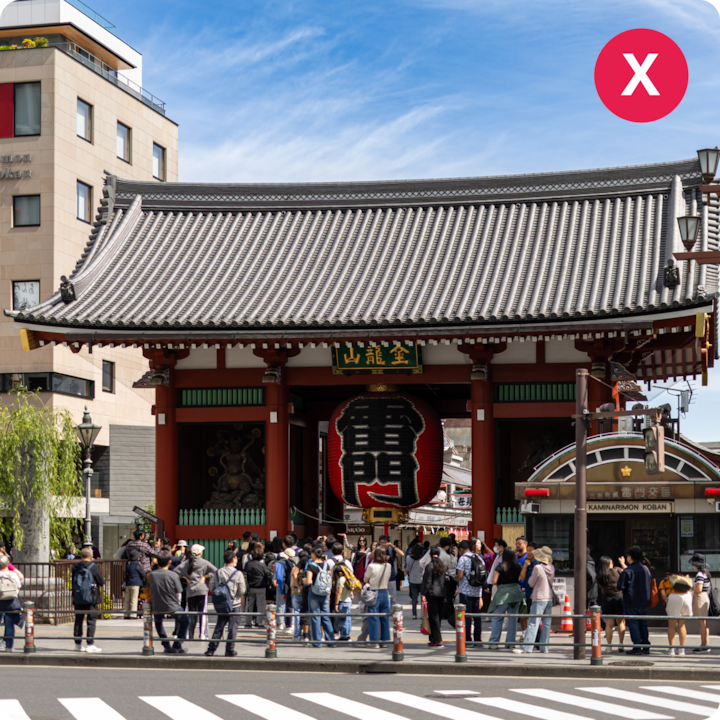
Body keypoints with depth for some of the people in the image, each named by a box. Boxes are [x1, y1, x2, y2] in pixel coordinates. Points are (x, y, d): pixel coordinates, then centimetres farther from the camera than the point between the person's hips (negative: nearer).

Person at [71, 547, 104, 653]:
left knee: (78, 620, 12)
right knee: (91, 620, -2)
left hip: (78, 599, 5)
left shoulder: (75, 568, 5)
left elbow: (73, 583, 15)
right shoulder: (93, 567, -9)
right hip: (90, 598, -5)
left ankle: (78, 644, 17)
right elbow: (101, 582, -6)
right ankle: (90, 644, -6)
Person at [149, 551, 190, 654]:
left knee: (158, 622, 35)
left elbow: (152, 593, 8)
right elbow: (178, 593, -6)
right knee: (185, 621, 23)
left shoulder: (152, 574, -6)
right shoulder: (173, 575, -14)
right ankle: (177, 646, 18)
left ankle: (167, 646, 29)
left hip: (157, 608, 3)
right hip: (172, 607, -3)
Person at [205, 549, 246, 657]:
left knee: (219, 626, 12)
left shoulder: (218, 572, -1)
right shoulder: (238, 574, -11)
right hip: (235, 604, -4)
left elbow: (211, 587, 1)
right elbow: (242, 591, -9)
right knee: (232, 627, 3)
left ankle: (211, 649, 9)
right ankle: (230, 650, 4)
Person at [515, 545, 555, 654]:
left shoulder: (537, 568, -16)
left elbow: (531, 583, -5)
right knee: (546, 624, 10)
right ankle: (544, 647, 11)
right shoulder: (551, 567, 3)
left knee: (533, 623, -6)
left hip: (539, 599, -6)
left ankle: (526, 647, -7)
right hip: (549, 599, 6)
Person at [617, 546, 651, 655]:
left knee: (633, 624, -1)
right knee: (643, 624, 13)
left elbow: (620, 587, -15)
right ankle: (646, 647, 13)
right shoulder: (645, 569, 6)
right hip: (643, 601, 6)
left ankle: (637, 647, -3)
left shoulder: (627, 571, -14)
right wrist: (623, 565, 29)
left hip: (630, 602, -6)